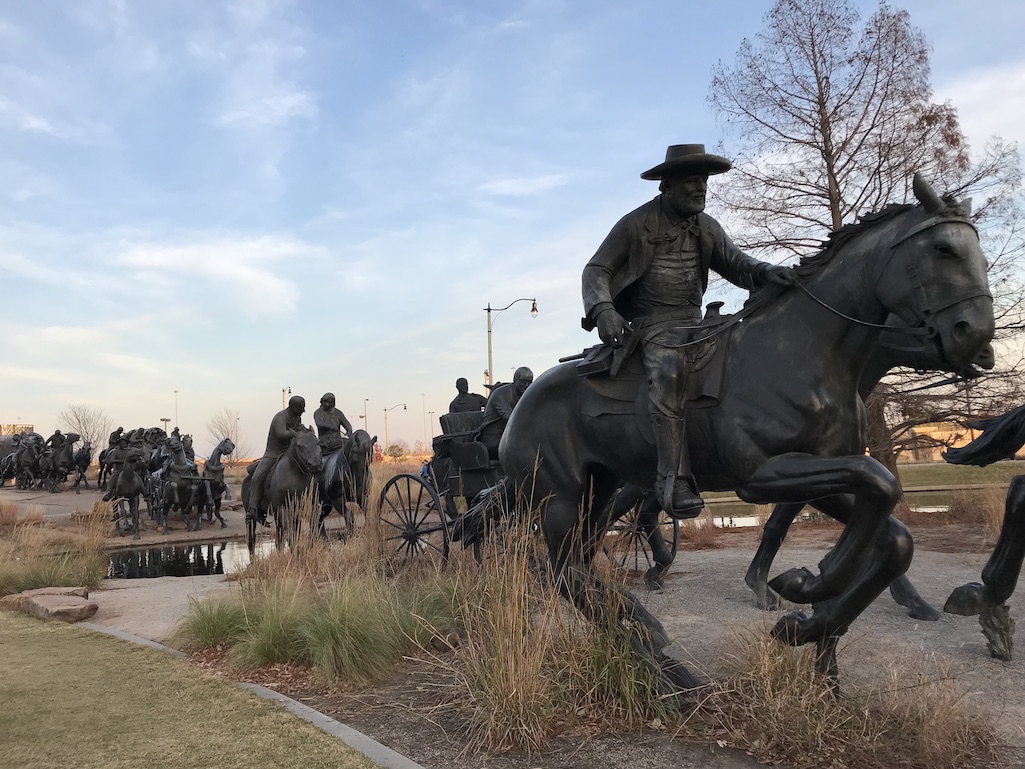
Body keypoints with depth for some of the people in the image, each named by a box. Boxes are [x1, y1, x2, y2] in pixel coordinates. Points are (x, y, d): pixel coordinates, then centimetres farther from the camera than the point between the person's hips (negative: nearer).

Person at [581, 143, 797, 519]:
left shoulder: (706, 227, 13)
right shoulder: (635, 224, -2)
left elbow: (736, 264, 8)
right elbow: (596, 270, -3)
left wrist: (767, 271, -16)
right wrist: (603, 311, -22)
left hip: (694, 320, 7)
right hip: (652, 322, -7)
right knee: (669, 373, -34)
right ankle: (674, 481, -38)